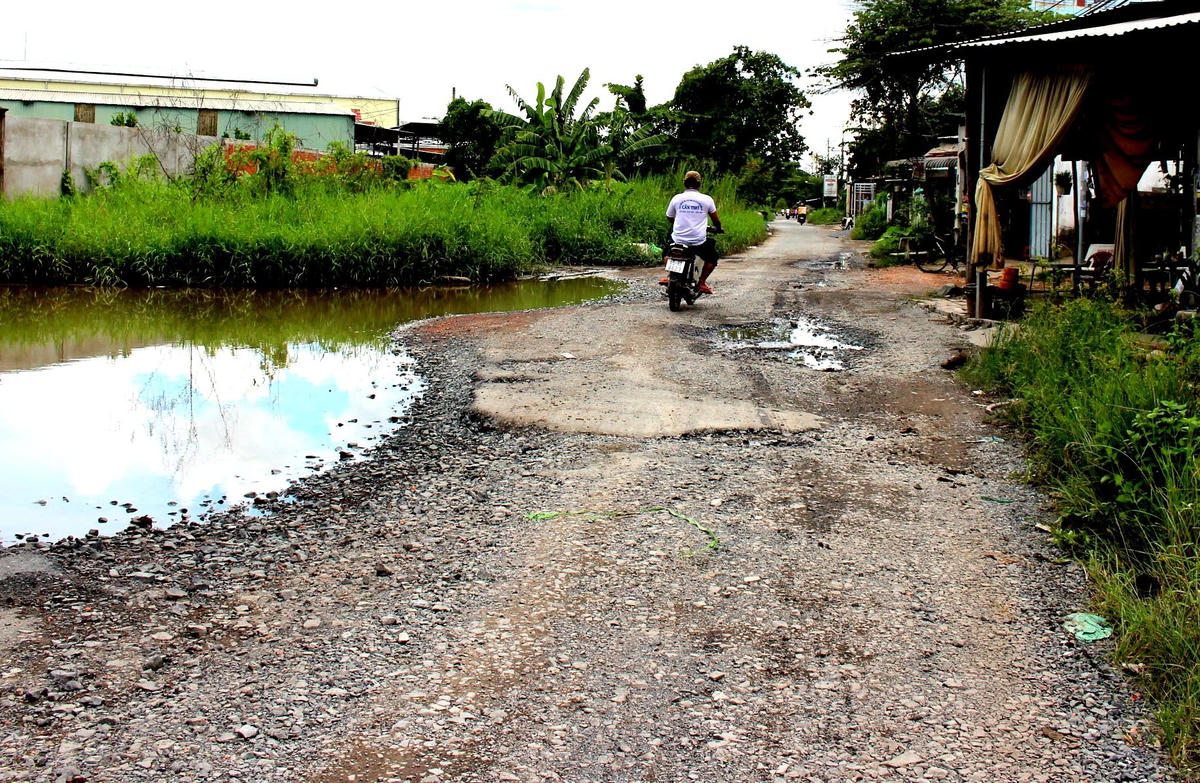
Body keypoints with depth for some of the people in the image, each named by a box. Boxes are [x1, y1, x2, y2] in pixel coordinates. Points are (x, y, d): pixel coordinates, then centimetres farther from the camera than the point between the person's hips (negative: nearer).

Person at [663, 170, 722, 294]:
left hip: (678, 239, 2)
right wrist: (717, 228, 32)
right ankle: (702, 282, 8)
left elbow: (669, 218, 15)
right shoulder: (706, 199, 0)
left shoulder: (676, 198, 2)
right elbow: (716, 220, 9)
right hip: (699, 241, -2)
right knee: (712, 259, 23)